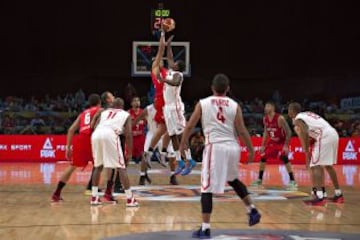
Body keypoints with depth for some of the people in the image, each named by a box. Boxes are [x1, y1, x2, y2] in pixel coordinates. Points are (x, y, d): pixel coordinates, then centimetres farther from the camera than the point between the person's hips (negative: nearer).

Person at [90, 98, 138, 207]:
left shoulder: (104, 112, 34)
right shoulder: (126, 114, 25)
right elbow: (128, 135, 13)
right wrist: (129, 153, 18)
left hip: (96, 135, 4)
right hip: (110, 135, -4)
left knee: (98, 166, 22)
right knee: (121, 167, 5)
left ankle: (94, 197, 22)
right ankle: (130, 199, 2)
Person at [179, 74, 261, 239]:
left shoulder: (203, 103, 4)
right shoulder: (234, 105, 6)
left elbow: (189, 127, 9)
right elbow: (242, 132, 4)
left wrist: (182, 144, 24)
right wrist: (251, 151, 13)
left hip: (215, 147, -4)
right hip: (232, 147, 4)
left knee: (207, 188, -1)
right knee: (233, 180, 30)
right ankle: (252, 211, 29)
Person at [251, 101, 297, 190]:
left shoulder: (280, 118, -26)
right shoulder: (265, 119, -5)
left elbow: (288, 132, -23)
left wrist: (286, 146, -27)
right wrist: (263, 145, 7)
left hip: (282, 142, -7)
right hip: (272, 142, 7)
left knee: (285, 159, -23)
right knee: (263, 158, 6)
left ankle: (292, 181, -20)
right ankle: (259, 180, 20)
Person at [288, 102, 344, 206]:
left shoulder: (298, 119, 1)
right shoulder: (307, 114, 28)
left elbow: (304, 135, -14)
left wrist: (307, 154, -11)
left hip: (325, 137, -9)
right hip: (334, 134, 9)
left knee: (315, 166, -7)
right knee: (328, 165, 23)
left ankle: (319, 197, -17)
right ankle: (339, 195, 29)